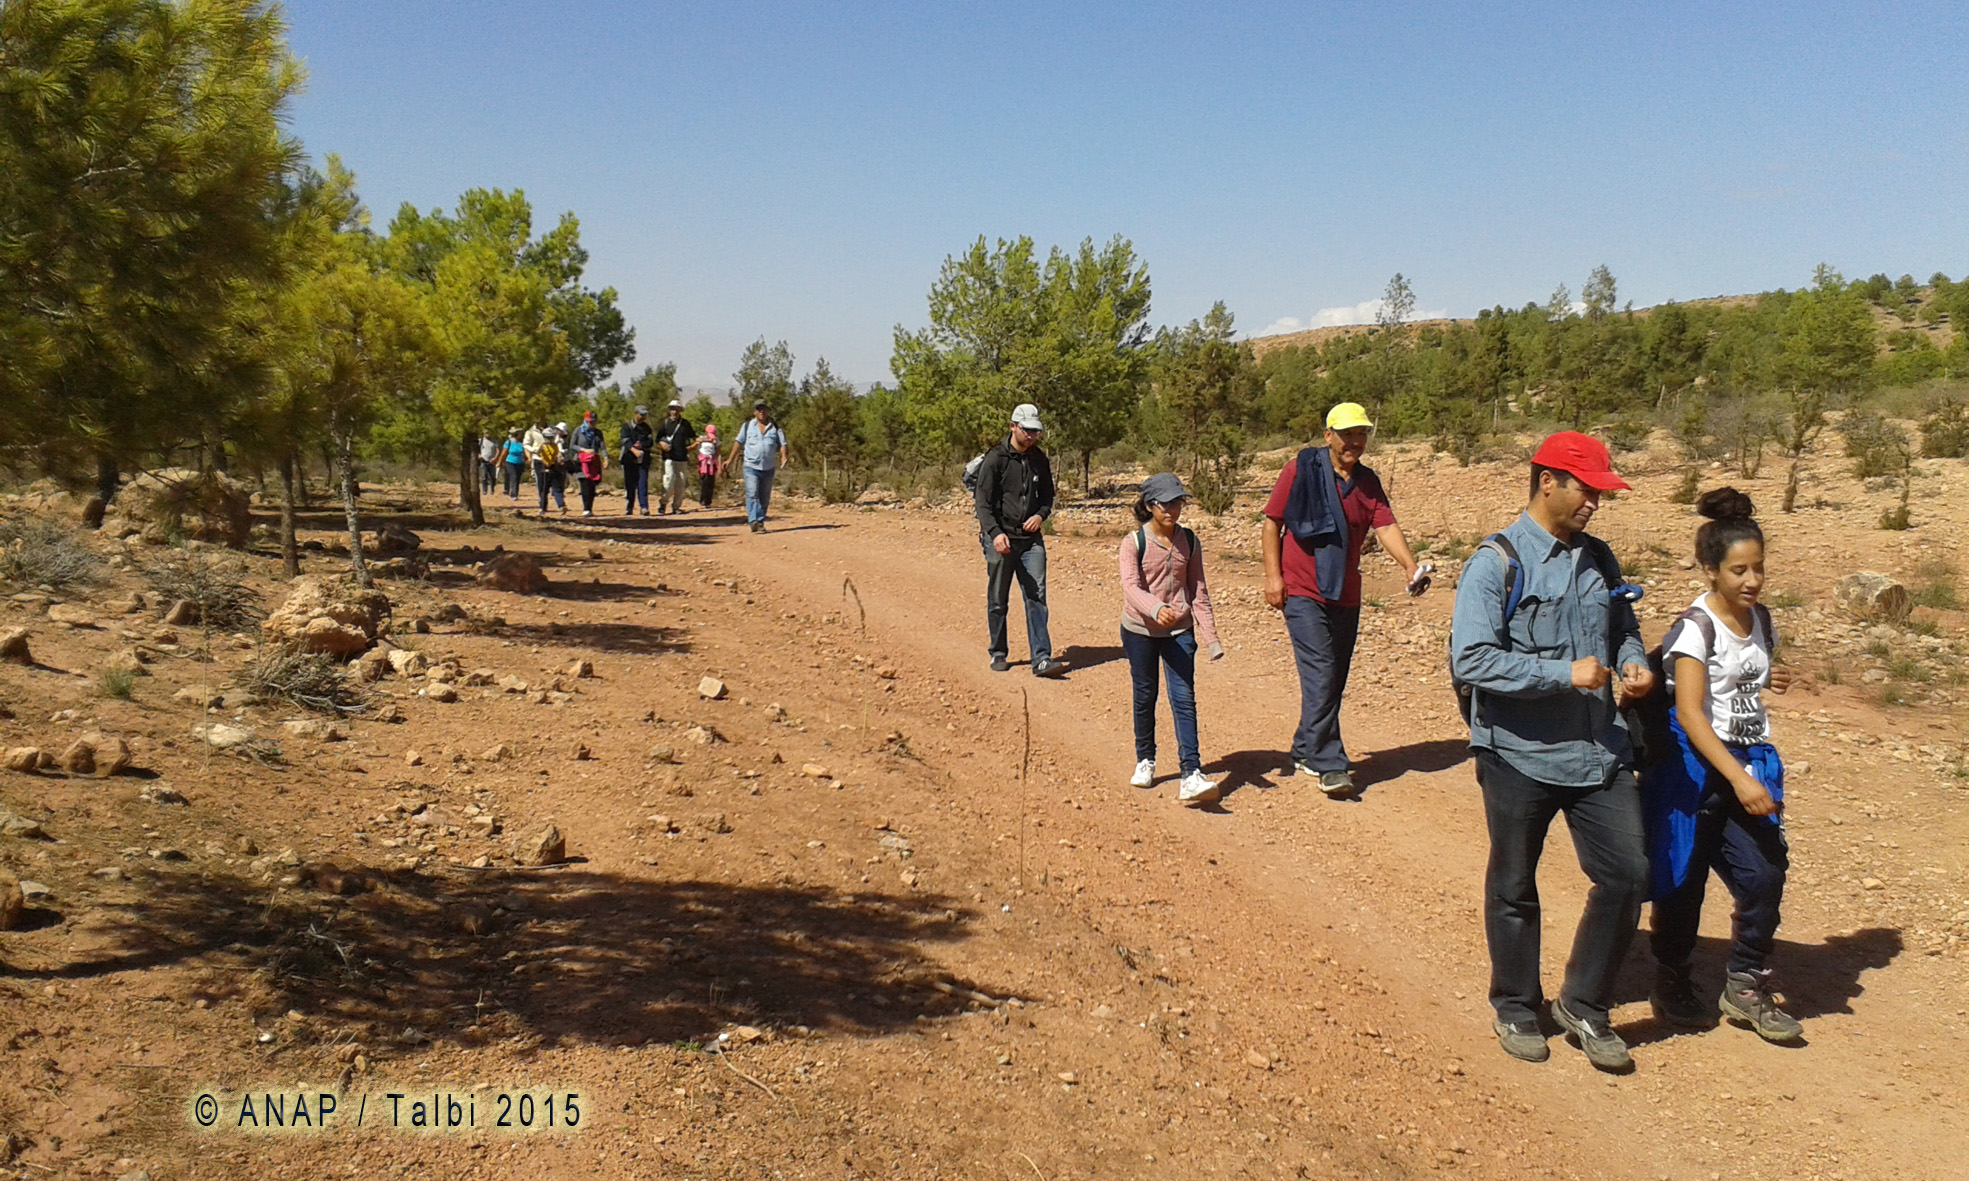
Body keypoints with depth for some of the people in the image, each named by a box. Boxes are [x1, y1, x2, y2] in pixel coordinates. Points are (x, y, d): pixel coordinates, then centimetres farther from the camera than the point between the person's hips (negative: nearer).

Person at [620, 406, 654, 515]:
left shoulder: (647, 428, 17)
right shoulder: (627, 426, 8)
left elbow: (650, 443, 6)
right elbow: (626, 441, -7)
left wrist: (640, 446, -12)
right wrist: (634, 450, -24)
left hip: (643, 460, 2)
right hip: (629, 460, -1)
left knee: (643, 484, -9)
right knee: (630, 485, -1)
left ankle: (644, 507, -14)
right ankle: (629, 509, 7)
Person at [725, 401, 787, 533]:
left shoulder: (775, 427, 10)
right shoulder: (747, 426, 9)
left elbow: (782, 444, 4)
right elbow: (739, 442, 10)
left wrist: (783, 457, -15)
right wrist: (731, 459, 4)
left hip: (769, 468, 2)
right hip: (751, 467, -2)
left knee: (764, 498, 6)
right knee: (752, 495, -15)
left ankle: (760, 523, 13)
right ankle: (753, 522, -25)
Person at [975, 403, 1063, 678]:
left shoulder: (1039, 459, 9)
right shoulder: (995, 459, -7)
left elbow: (1047, 495, 22)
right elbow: (983, 502, -10)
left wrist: (1041, 514, 0)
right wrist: (995, 532, -24)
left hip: (1031, 539, 4)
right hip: (1000, 539, -4)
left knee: (1037, 598, -4)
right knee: (998, 602, 7)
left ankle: (1041, 659, -6)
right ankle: (997, 654, 22)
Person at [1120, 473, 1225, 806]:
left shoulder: (1189, 542, 2)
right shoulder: (1134, 543, -9)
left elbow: (1198, 591, 7)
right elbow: (1131, 586, -22)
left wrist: (1210, 636, 2)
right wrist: (1156, 608, -42)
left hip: (1179, 630, 1)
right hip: (1139, 630, -1)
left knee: (1184, 698, -9)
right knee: (1145, 696, 10)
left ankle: (1191, 775, -15)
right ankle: (1145, 760, 31)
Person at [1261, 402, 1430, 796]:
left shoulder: (1368, 482, 9)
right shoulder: (1301, 469, -4)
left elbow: (1385, 526, -3)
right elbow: (1272, 522, -2)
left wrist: (1409, 564, -21)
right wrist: (1273, 575, -9)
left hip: (1346, 596, 6)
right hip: (1303, 591, -6)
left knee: (1334, 680, 10)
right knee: (1321, 675, -12)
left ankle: (1304, 754, 24)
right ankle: (1329, 765, -8)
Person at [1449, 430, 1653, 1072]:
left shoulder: (1598, 559, 8)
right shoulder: (1497, 564, -13)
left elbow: (1622, 628, 22)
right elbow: (1470, 660, -21)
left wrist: (1633, 663, -1)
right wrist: (1564, 674, -22)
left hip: (1598, 752, 5)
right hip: (1520, 755, -5)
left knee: (1627, 876, 3)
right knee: (1513, 889, 11)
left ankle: (1584, 1004, 23)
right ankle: (1516, 1008, 31)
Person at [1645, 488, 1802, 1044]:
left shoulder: (1760, 619, 7)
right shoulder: (1696, 627, -14)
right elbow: (1690, 712, -21)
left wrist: (1771, 681, 4)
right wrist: (1738, 779, -27)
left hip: (1751, 762, 6)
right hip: (1696, 767, -6)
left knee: (1766, 874, -5)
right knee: (1684, 882, 5)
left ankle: (1745, 984, 13)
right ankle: (1671, 985, 23)